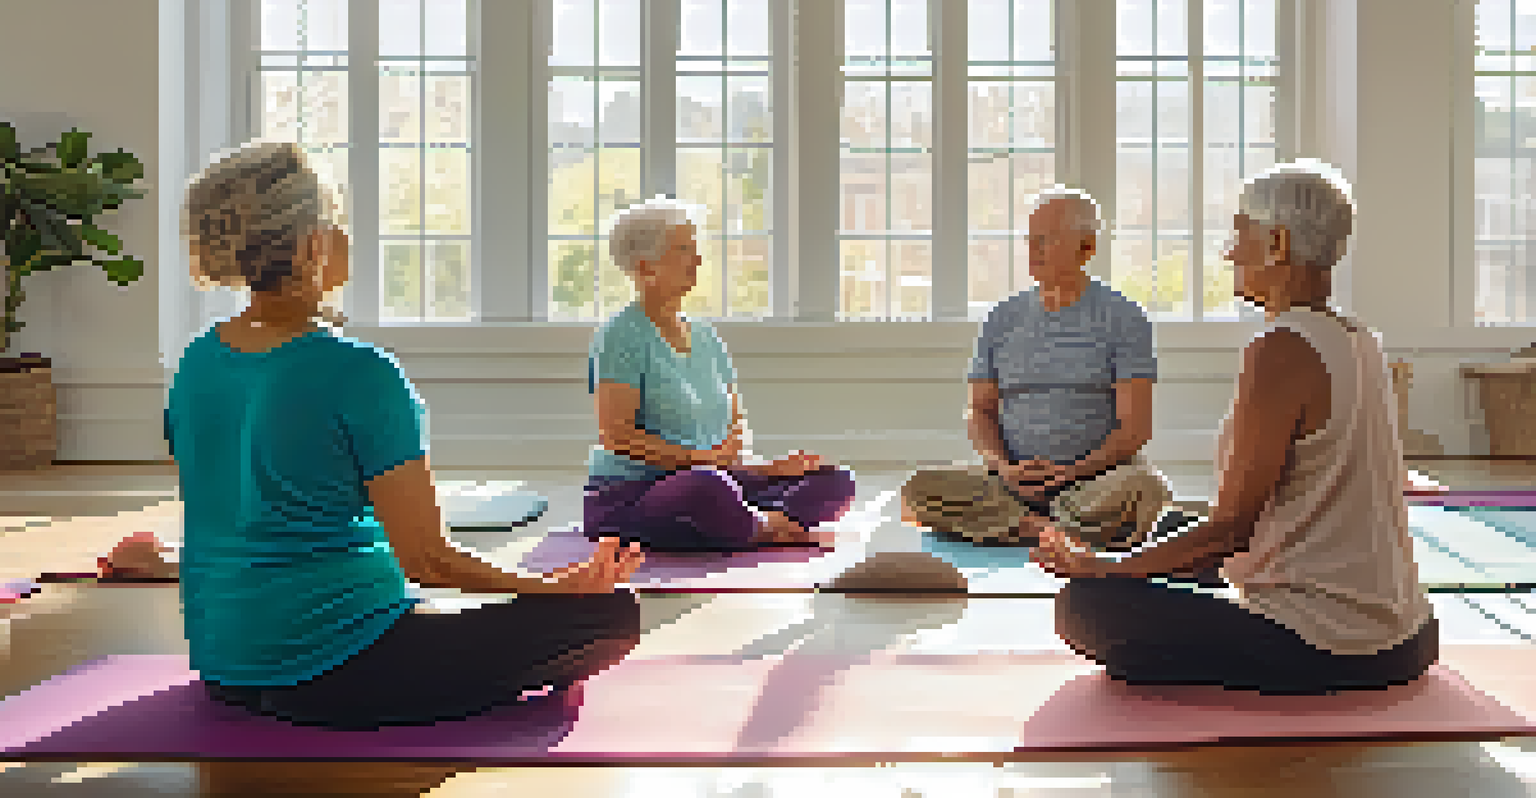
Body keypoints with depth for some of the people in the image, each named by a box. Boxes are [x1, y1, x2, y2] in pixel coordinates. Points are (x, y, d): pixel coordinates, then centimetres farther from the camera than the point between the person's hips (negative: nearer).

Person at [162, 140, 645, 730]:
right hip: (333, 676, -8)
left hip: (224, 669, 9)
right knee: (611, 616, -7)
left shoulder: (196, 364, 5)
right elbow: (427, 560, -16)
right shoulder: (357, 373, -19)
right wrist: (557, 586, -4)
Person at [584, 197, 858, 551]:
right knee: (709, 485, -41)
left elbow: (735, 425, 17)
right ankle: (775, 529, -15)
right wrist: (701, 458, -22)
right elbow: (616, 435, -16)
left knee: (835, 480, -7)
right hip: (628, 497, -7)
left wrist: (766, 467, -4)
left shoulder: (705, 336, 16)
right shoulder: (621, 336, -7)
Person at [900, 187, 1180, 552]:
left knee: (1144, 489, -36)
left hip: (1097, 476, -3)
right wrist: (1004, 467, -10)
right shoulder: (1002, 319, 12)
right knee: (920, 492, -22)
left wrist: (1071, 472, -18)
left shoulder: (1123, 317, 1)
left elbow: (1136, 426, -5)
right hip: (1014, 478, 3)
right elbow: (980, 412, 10)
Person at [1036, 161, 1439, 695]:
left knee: (1082, 604, -9)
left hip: (1322, 647, -9)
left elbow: (1231, 526, -18)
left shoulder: (1281, 350, -18)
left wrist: (1103, 570, -9)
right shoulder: (1360, 341, 10)